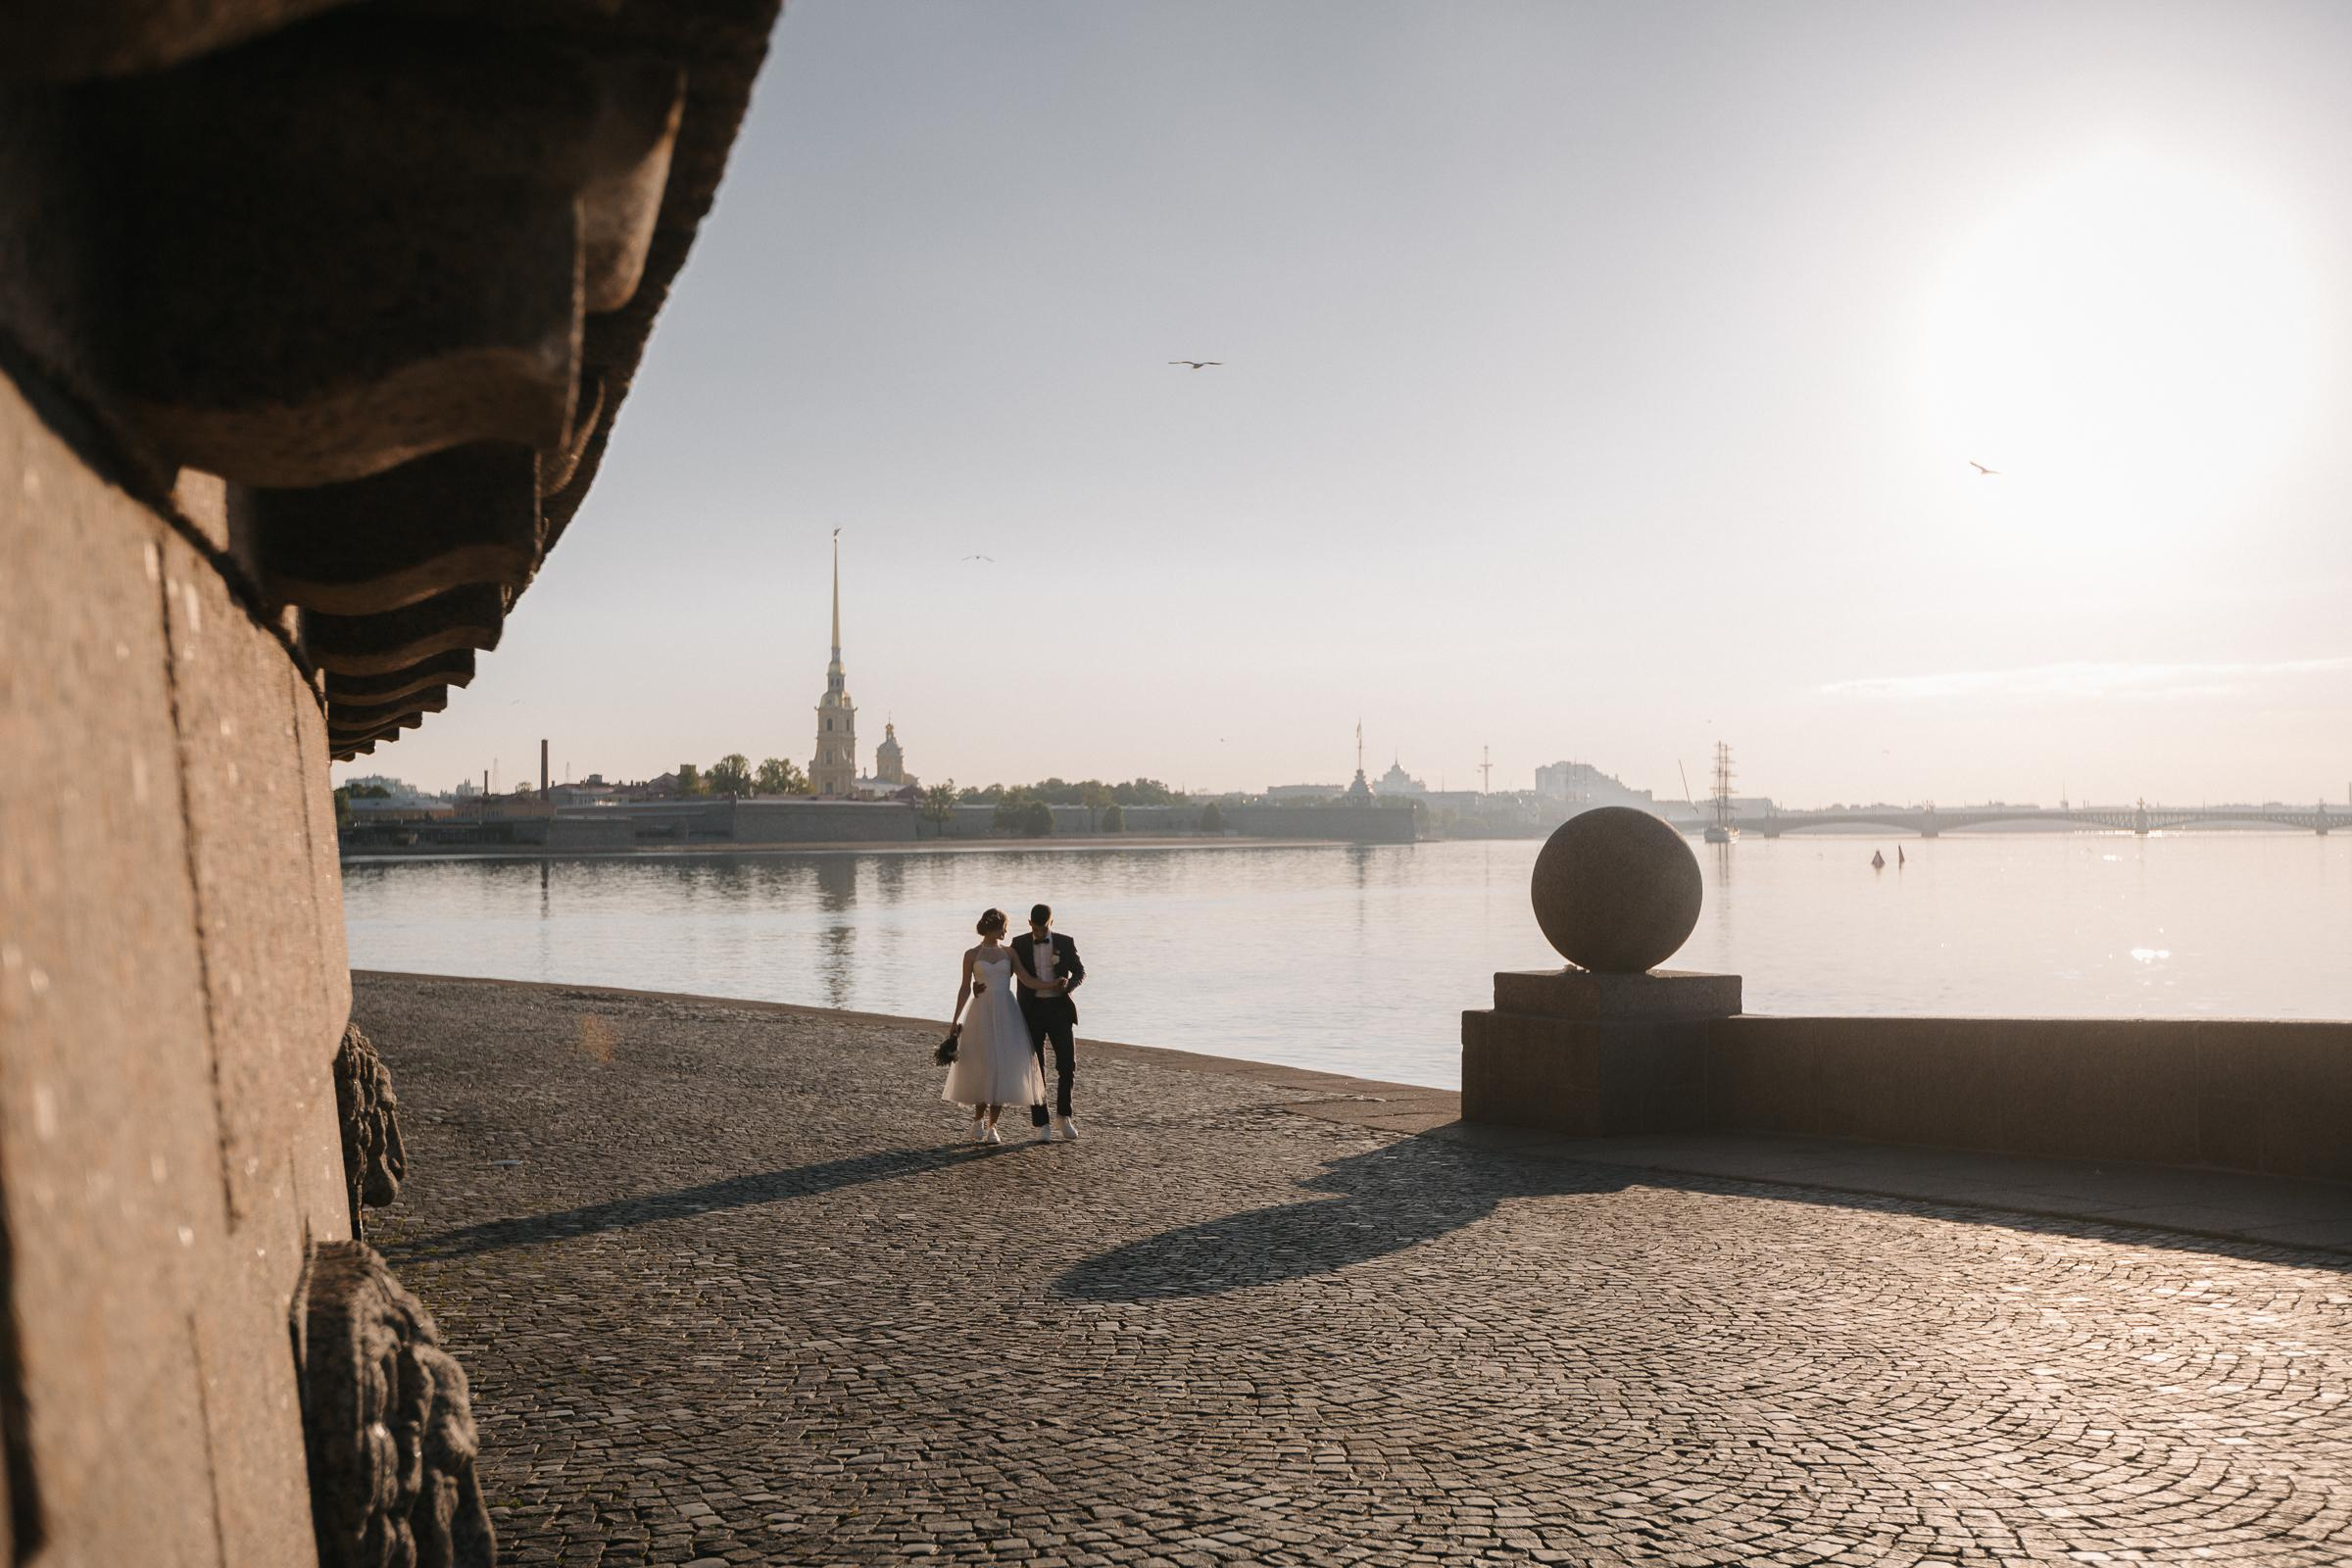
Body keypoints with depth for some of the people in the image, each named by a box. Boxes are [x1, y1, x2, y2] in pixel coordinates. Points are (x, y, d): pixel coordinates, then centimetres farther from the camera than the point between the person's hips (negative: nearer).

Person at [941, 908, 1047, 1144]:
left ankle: (991, 1126, 8)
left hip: (1007, 1013, 2)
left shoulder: (1009, 952, 9)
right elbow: (965, 988, 4)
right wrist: (955, 1019, 1)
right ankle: (978, 1122, 15)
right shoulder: (972, 954, 4)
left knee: (1004, 1069, -1)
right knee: (983, 1067, -4)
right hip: (982, 1014, -2)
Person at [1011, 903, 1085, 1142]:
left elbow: (1080, 972, 3)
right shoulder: (1019, 943, 3)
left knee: (1067, 1065, -5)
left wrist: (1067, 985, -17)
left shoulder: (1065, 943, 3)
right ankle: (1042, 1125, 7)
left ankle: (1063, 1116, 15)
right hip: (1031, 1010, 0)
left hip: (1059, 1008, 0)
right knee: (1036, 1069, -1)